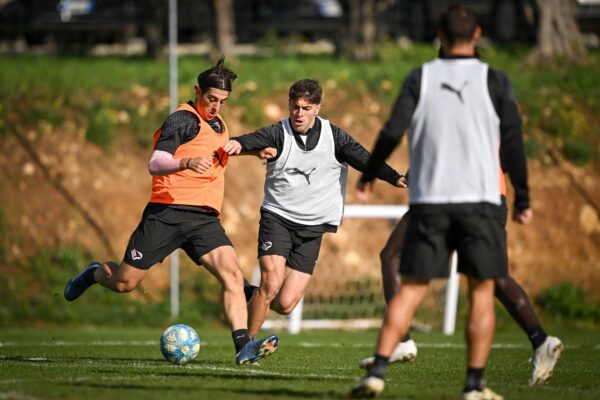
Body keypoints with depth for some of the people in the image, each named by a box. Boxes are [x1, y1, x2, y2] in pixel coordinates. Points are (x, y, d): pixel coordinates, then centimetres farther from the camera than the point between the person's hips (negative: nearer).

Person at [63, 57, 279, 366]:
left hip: (204, 218, 6)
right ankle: (95, 274, 36)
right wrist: (187, 162, -38)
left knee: (232, 275, -17)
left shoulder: (217, 122, 18)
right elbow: (155, 164, -21)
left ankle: (243, 346, -25)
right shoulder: (183, 120, -7)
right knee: (124, 282, 1)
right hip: (167, 213, -6)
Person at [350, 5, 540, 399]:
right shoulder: (494, 81, 0)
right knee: (482, 292, 6)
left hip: (428, 201, 2)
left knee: (411, 290, 5)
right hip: (480, 200, -2)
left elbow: (392, 132, -3)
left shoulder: (420, 78, 3)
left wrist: (369, 173, 12)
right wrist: (523, 196, 8)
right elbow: (512, 143, -1)